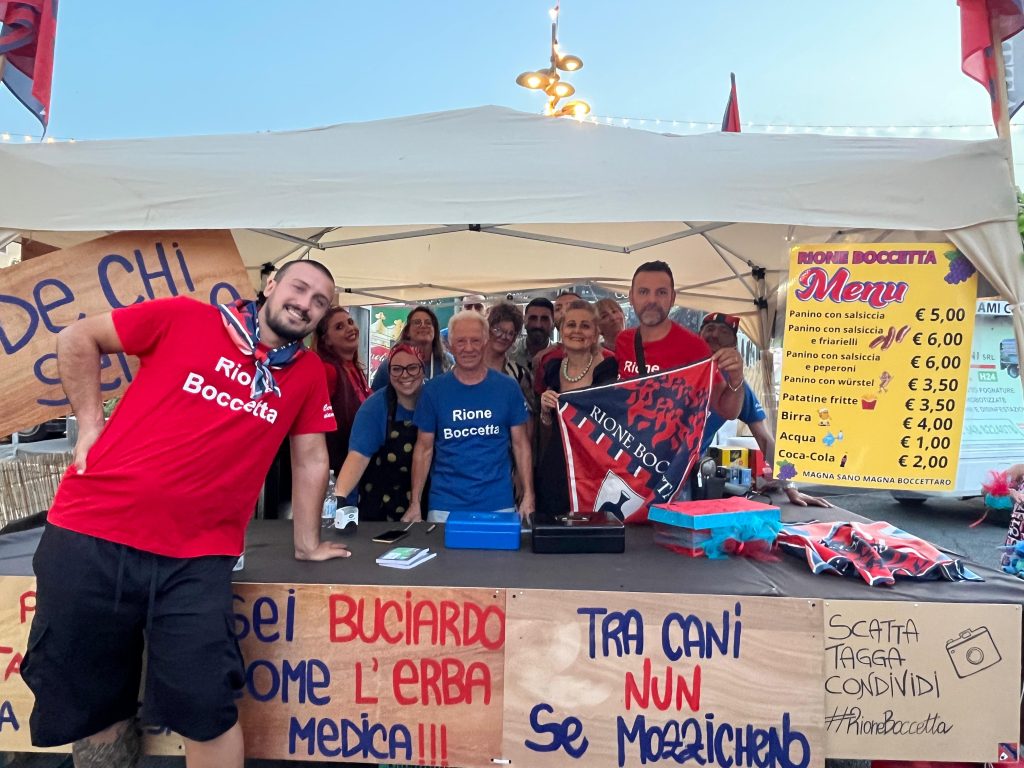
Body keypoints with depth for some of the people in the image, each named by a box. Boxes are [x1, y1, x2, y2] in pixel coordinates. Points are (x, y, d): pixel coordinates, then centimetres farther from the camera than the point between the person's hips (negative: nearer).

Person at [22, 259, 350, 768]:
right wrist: (90, 421, 1)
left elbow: (310, 459, 11)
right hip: (89, 535, 0)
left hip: (196, 559, 1)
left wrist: (307, 543, 15)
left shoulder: (307, 373, 5)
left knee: (207, 710, -5)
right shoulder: (186, 318, -1)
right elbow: (78, 339, 8)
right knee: (90, 706, 14)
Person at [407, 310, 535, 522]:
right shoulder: (433, 390, -1)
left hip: (498, 504, 0)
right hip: (445, 505, 0)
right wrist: (414, 503, 1)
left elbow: (520, 444, 4)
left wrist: (528, 496, -1)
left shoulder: (508, 388, -2)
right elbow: (424, 448, 3)